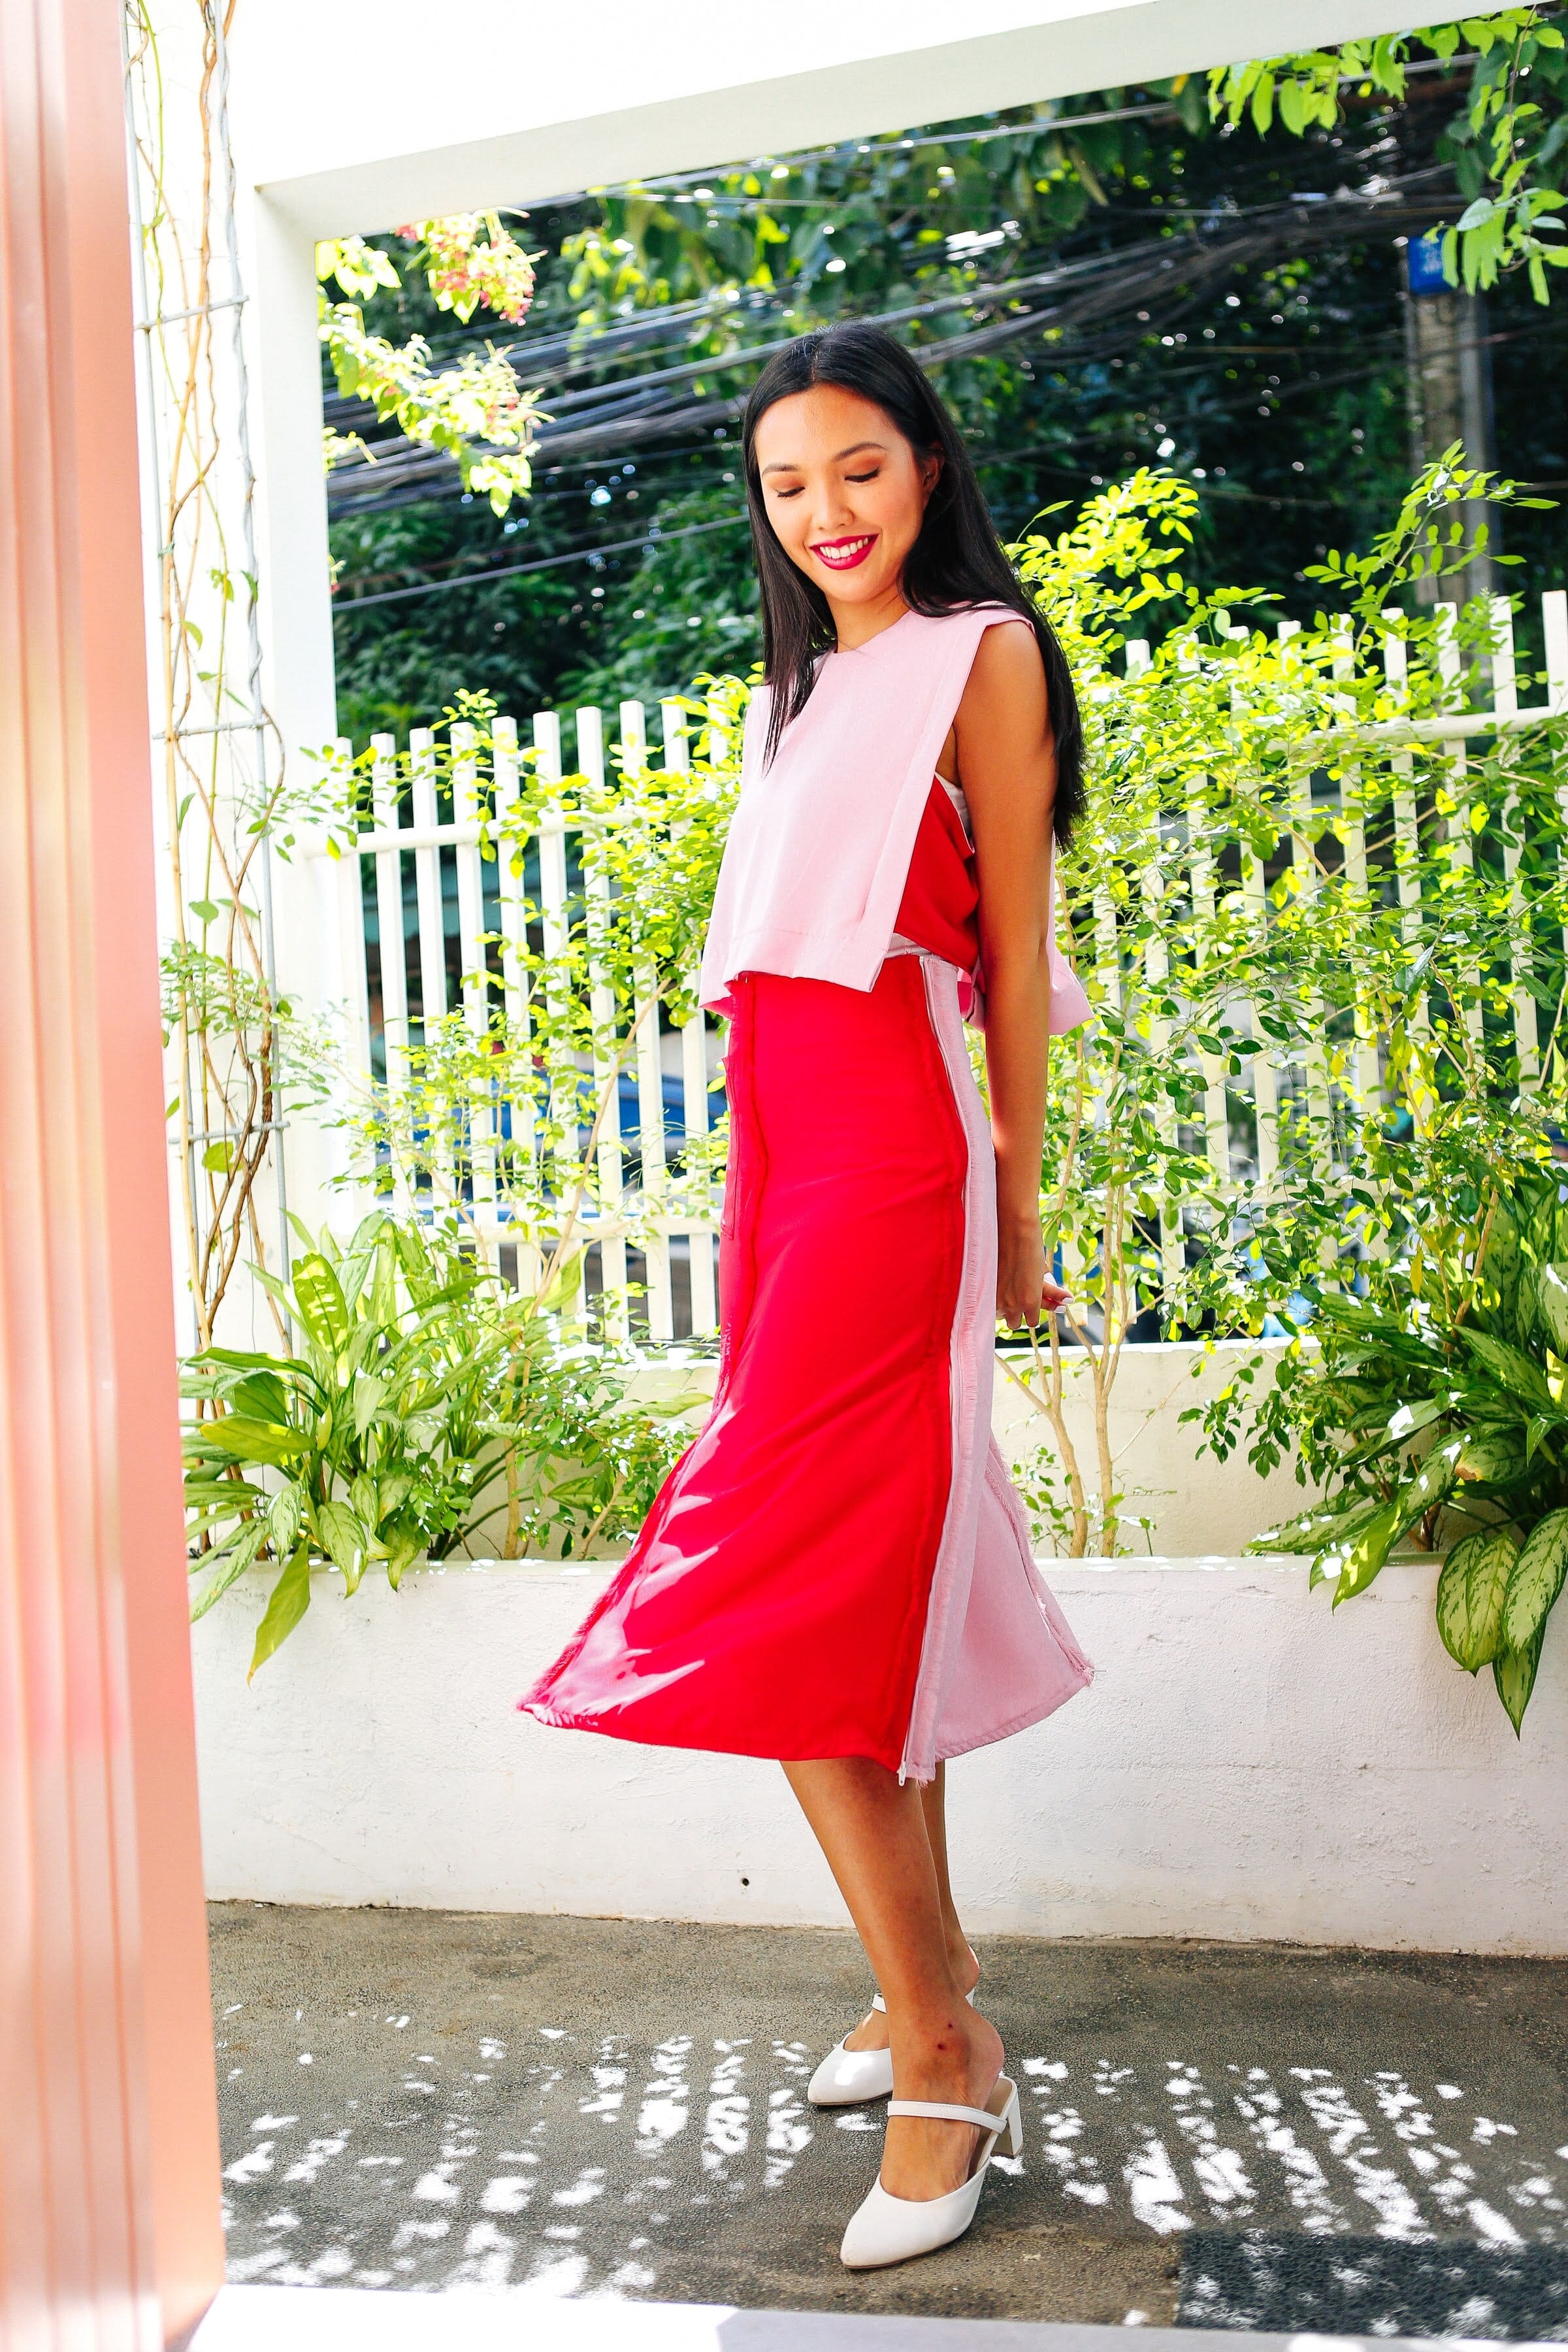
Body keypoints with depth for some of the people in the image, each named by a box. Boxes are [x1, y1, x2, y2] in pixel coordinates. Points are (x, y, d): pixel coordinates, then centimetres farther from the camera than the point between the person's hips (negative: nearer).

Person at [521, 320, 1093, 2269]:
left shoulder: (981, 651, 1)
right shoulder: (799, 688, 23)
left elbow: (1015, 947, -2)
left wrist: (1014, 1213, -3)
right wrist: (764, 1177, 12)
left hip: (888, 1141, -7)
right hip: (776, 1139, 8)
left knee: (783, 1589, -13)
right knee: (869, 1572, 10)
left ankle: (942, 2052, -1)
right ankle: (929, 1995, 22)